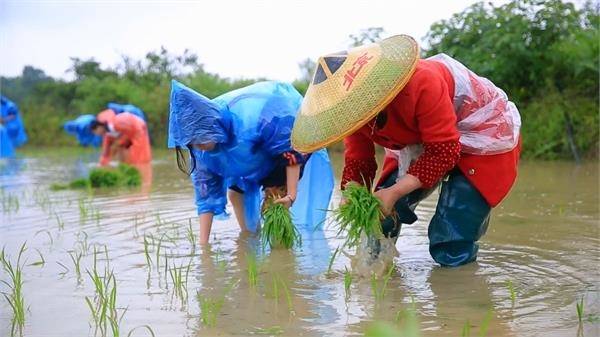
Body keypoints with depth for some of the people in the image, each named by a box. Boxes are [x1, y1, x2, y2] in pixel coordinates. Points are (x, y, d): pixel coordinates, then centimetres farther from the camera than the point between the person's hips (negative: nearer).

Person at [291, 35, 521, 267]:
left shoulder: (422, 84, -37)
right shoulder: (355, 107, -15)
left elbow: (444, 151, -31)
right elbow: (357, 162, -6)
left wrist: (394, 192, -37)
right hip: (419, 144, 7)